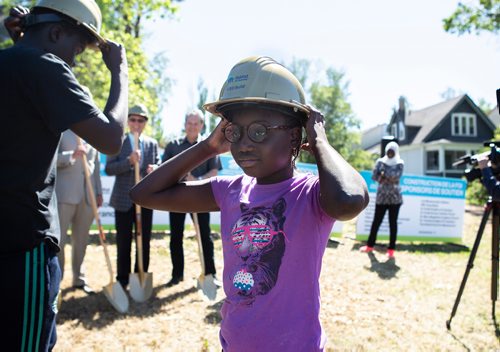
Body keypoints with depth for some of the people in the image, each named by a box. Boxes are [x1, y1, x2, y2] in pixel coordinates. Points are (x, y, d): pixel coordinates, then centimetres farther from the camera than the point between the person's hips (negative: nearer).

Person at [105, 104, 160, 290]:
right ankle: (122, 280, 16)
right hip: (123, 199, -2)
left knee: (144, 241, 8)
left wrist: (155, 169, -16)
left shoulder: (152, 144, 9)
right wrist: (129, 161, -21)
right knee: (123, 242, 5)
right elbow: (109, 169, -7)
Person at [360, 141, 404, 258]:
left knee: (393, 223, 2)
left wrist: (384, 173, -12)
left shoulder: (399, 164, 0)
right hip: (381, 197, 1)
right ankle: (370, 245, 20)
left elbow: (396, 176, -17)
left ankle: (391, 249, 8)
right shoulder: (380, 162, 3)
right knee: (376, 221, 7)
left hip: (395, 198, -1)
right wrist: (389, 176, -15)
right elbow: (374, 176, -7)